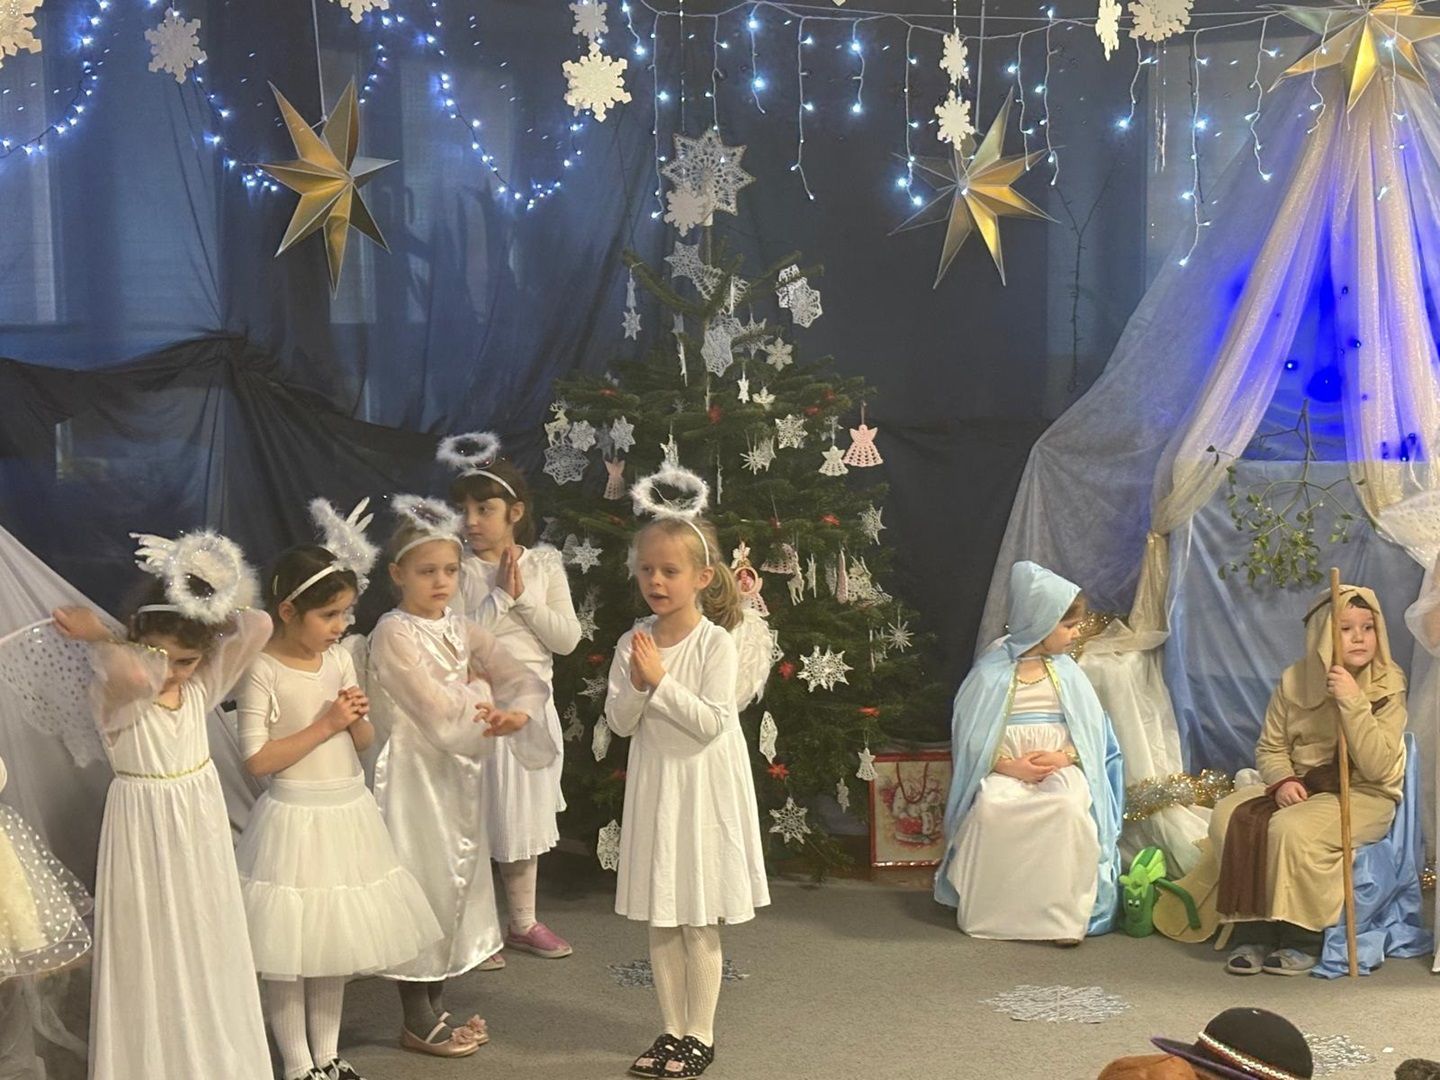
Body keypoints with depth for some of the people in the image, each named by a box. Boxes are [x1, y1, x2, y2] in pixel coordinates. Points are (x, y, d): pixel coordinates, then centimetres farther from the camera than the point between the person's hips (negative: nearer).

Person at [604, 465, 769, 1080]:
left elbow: (711, 723, -19)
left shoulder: (715, 642, -14)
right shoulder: (633, 644, 0)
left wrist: (661, 680, -23)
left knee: (700, 925, 4)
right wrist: (636, 686, -17)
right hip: (654, 785, 5)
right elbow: (619, 723, 1)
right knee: (660, 922, 12)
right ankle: (672, 1030, 24)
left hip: (704, 786, -5)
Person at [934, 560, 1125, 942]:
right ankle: (987, 911, -16)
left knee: (1070, 807, -34)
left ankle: (1064, 913, -23)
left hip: (1061, 768, 2)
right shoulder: (991, 673, 0)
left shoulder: (1066, 673, 10)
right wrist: (1009, 766, -16)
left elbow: (1090, 731, 9)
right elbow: (971, 738, -1)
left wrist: (1063, 757, -11)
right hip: (1002, 771, -2)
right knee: (989, 809, -36)